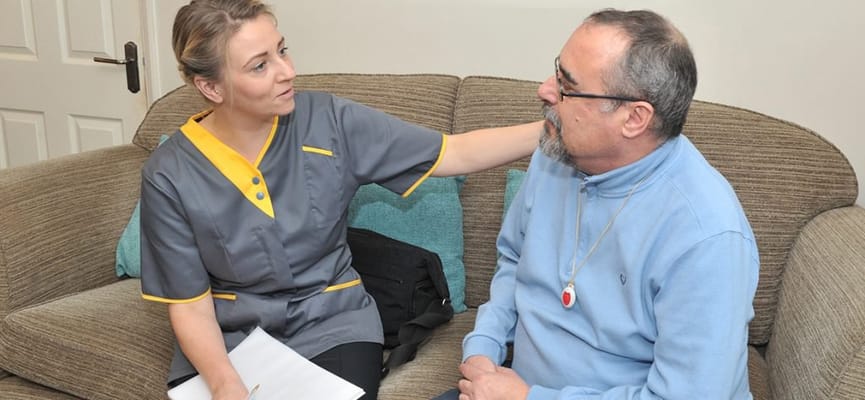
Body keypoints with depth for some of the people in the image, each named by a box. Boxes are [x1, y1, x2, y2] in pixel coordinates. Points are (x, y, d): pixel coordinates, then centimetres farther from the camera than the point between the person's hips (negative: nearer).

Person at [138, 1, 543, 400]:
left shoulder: (327, 121, -11)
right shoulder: (169, 176, -11)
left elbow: (456, 154, -9)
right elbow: (189, 306, -7)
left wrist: (553, 127, -18)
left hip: (330, 324, 0)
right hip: (227, 339, 1)